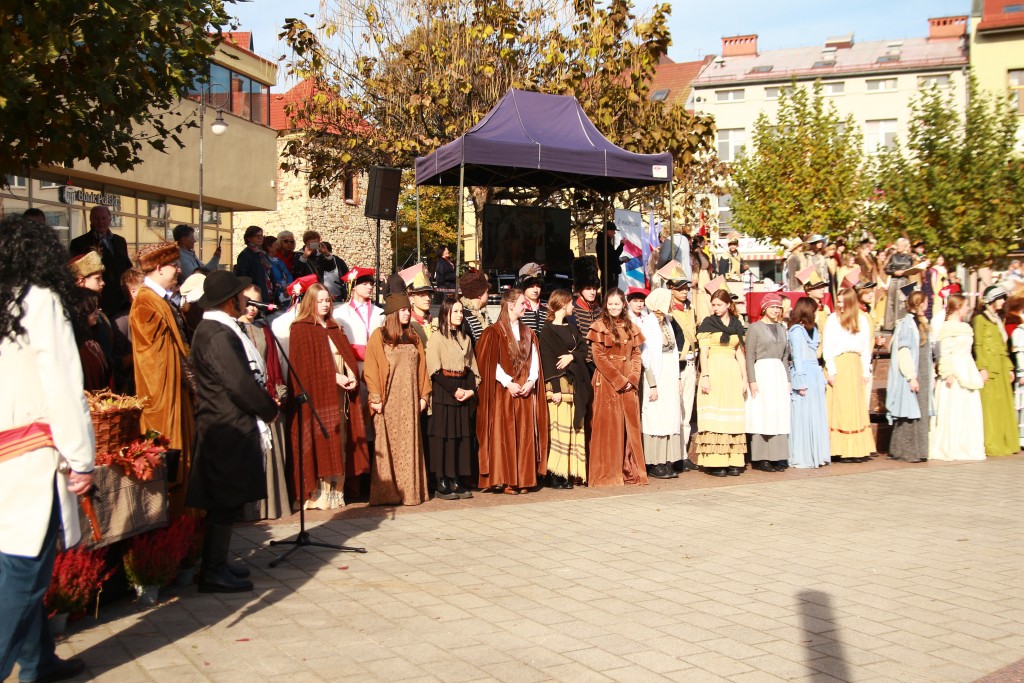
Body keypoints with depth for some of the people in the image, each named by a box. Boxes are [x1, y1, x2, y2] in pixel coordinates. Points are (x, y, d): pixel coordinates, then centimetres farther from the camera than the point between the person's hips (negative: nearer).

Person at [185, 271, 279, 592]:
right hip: (228, 429, -10)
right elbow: (240, 384, -23)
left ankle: (216, 565, 25)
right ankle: (214, 573, 5)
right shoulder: (219, 335, -19)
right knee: (225, 502, -3)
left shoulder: (214, 329, 14)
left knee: (225, 502, 16)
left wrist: (264, 402, 10)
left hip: (226, 425, 10)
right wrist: (270, 409, -9)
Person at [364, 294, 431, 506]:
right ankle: (387, 493, 1)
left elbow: (421, 367, 13)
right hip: (389, 400, -4)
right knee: (388, 446, -3)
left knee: (409, 445, 4)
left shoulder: (413, 337, 15)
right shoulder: (379, 336, -1)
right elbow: (371, 369, -6)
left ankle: (410, 490, 9)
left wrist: (424, 394, 6)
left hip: (410, 399, 4)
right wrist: (376, 398, -13)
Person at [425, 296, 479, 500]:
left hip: (463, 393, 6)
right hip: (442, 393, -6)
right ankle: (441, 484, -1)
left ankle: (457, 481, 9)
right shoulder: (436, 337, -3)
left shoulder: (465, 338, 16)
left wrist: (471, 389, -3)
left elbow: (472, 368, 14)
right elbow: (435, 371, -10)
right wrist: (454, 390, -14)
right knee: (443, 437, -6)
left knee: (462, 436, 4)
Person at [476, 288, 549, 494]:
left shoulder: (528, 333, 15)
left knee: (525, 436, 4)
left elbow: (534, 360, 9)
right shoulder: (494, 332, -3)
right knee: (504, 436, -4)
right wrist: (508, 383, -16)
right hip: (503, 392, -5)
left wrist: (531, 381, -7)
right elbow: (490, 362, -10)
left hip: (526, 392, 5)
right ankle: (504, 480, 1)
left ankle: (522, 478, 10)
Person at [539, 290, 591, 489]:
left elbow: (584, 348, 12)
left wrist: (572, 356, -10)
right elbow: (547, 359, -11)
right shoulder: (547, 330, -4)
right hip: (559, 383, -7)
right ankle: (556, 475, -7)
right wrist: (555, 388, -18)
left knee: (576, 427, 6)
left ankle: (573, 472, 11)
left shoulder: (572, 327, 19)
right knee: (560, 426, -10)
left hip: (575, 383, 7)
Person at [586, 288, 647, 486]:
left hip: (629, 383, 5)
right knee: (608, 427, -2)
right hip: (607, 383, -5)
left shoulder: (631, 327, 13)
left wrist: (633, 378, -6)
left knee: (630, 426, 5)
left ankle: (630, 471, 13)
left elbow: (636, 355, 10)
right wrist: (619, 380, -12)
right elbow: (599, 358, -8)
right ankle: (607, 473, 4)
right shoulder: (599, 326, -1)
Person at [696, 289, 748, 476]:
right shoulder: (708, 323, 2)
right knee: (714, 416, -7)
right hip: (714, 371, -4)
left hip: (733, 372, 4)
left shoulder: (737, 325, 13)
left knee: (734, 417, 3)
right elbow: (703, 352, -3)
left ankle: (733, 461, 7)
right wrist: (704, 376, -13)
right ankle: (714, 462, -6)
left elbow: (740, 353, 14)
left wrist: (744, 378, 8)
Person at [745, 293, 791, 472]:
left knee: (779, 416, 4)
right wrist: (752, 381, -13)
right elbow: (749, 356, -7)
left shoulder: (781, 329, 16)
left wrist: (787, 379, 12)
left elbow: (785, 357, 18)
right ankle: (760, 459, 0)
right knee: (762, 415, -5)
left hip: (779, 373, 6)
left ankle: (777, 457, 9)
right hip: (762, 372, -6)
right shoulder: (755, 328, -2)